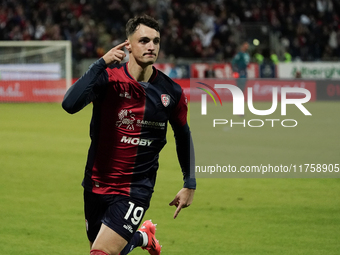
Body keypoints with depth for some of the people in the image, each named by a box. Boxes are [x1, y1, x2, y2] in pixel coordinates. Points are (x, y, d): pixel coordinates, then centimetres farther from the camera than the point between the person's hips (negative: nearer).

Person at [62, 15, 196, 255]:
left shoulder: (171, 92, -4)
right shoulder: (107, 77, -11)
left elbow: (183, 136, 12)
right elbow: (70, 104, -28)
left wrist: (190, 184, 13)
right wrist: (101, 64, -30)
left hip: (136, 189, -1)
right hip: (97, 187, 1)